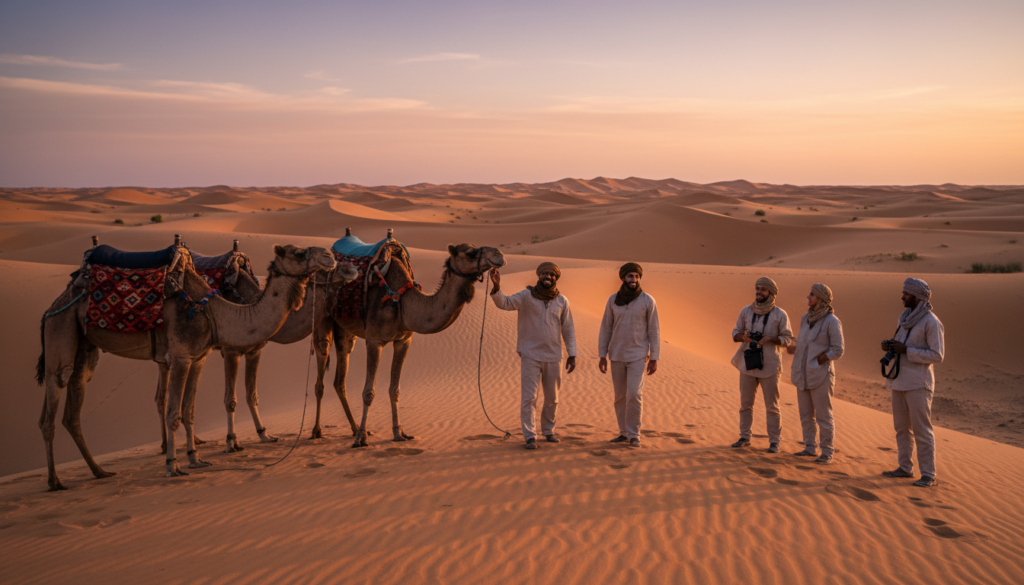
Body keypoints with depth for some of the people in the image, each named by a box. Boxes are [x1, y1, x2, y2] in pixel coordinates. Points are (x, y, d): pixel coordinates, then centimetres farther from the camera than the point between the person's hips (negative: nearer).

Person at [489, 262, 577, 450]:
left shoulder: (562, 301, 3)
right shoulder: (526, 296, -6)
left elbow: (568, 329, 7)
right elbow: (504, 303, -21)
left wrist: (572, 355, 2)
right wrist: (497, 286, -40)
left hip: (553, 357, 3)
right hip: (530, 356, -3)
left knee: (552, 398, 14)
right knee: (529, 397, -6)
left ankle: (548, 430, 33)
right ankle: (530, 436, 0)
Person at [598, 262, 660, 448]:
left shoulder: (648, 301, -8)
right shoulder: (613, 300, -1)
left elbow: (654, 331, -5)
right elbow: (606, 329, 3)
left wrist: (654, 359, -7)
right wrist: (602, 356, 0)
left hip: (638, 356, -3)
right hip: (617, 355, 3)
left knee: (634, 395, -13)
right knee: (620, 396, 9)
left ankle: (634, 435, 0)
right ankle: (624, 432, 22)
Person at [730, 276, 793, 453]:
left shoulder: (780, 315, -3)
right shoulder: (746, 311, 4)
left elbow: (787, 339, -2)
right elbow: (735, 333, 9)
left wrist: (770, 339, -19)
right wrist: (743, 337, -14)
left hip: (769, 366, -3)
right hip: (748, 363, 3)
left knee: (772, 406, 0)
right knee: (745, 403, 9)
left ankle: (774, 442, 8)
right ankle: (744, 437, 19)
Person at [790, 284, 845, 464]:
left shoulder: (832, 321, -11)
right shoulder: (805, 318, 9)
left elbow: (838, 350, -12)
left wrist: (817, 362, -13)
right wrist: (797, 368, 11)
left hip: (820, 374, -7)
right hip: (803, 374, 7)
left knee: (823, 415, -1)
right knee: (806, 414, 11)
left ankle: (827, 452, 7)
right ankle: (810, 448, 22)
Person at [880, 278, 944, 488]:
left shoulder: (931, 322, -13)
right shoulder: (905, 317, 12)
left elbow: (937, 355, -17)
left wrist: (906, 350, -21)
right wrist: (890, 346, 1)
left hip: (918, 383, -8)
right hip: (900, 380, 8)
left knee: (921, 430, -5)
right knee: (902, 427, 13)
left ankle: (929, 475, 1)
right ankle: (905, 468, 23)